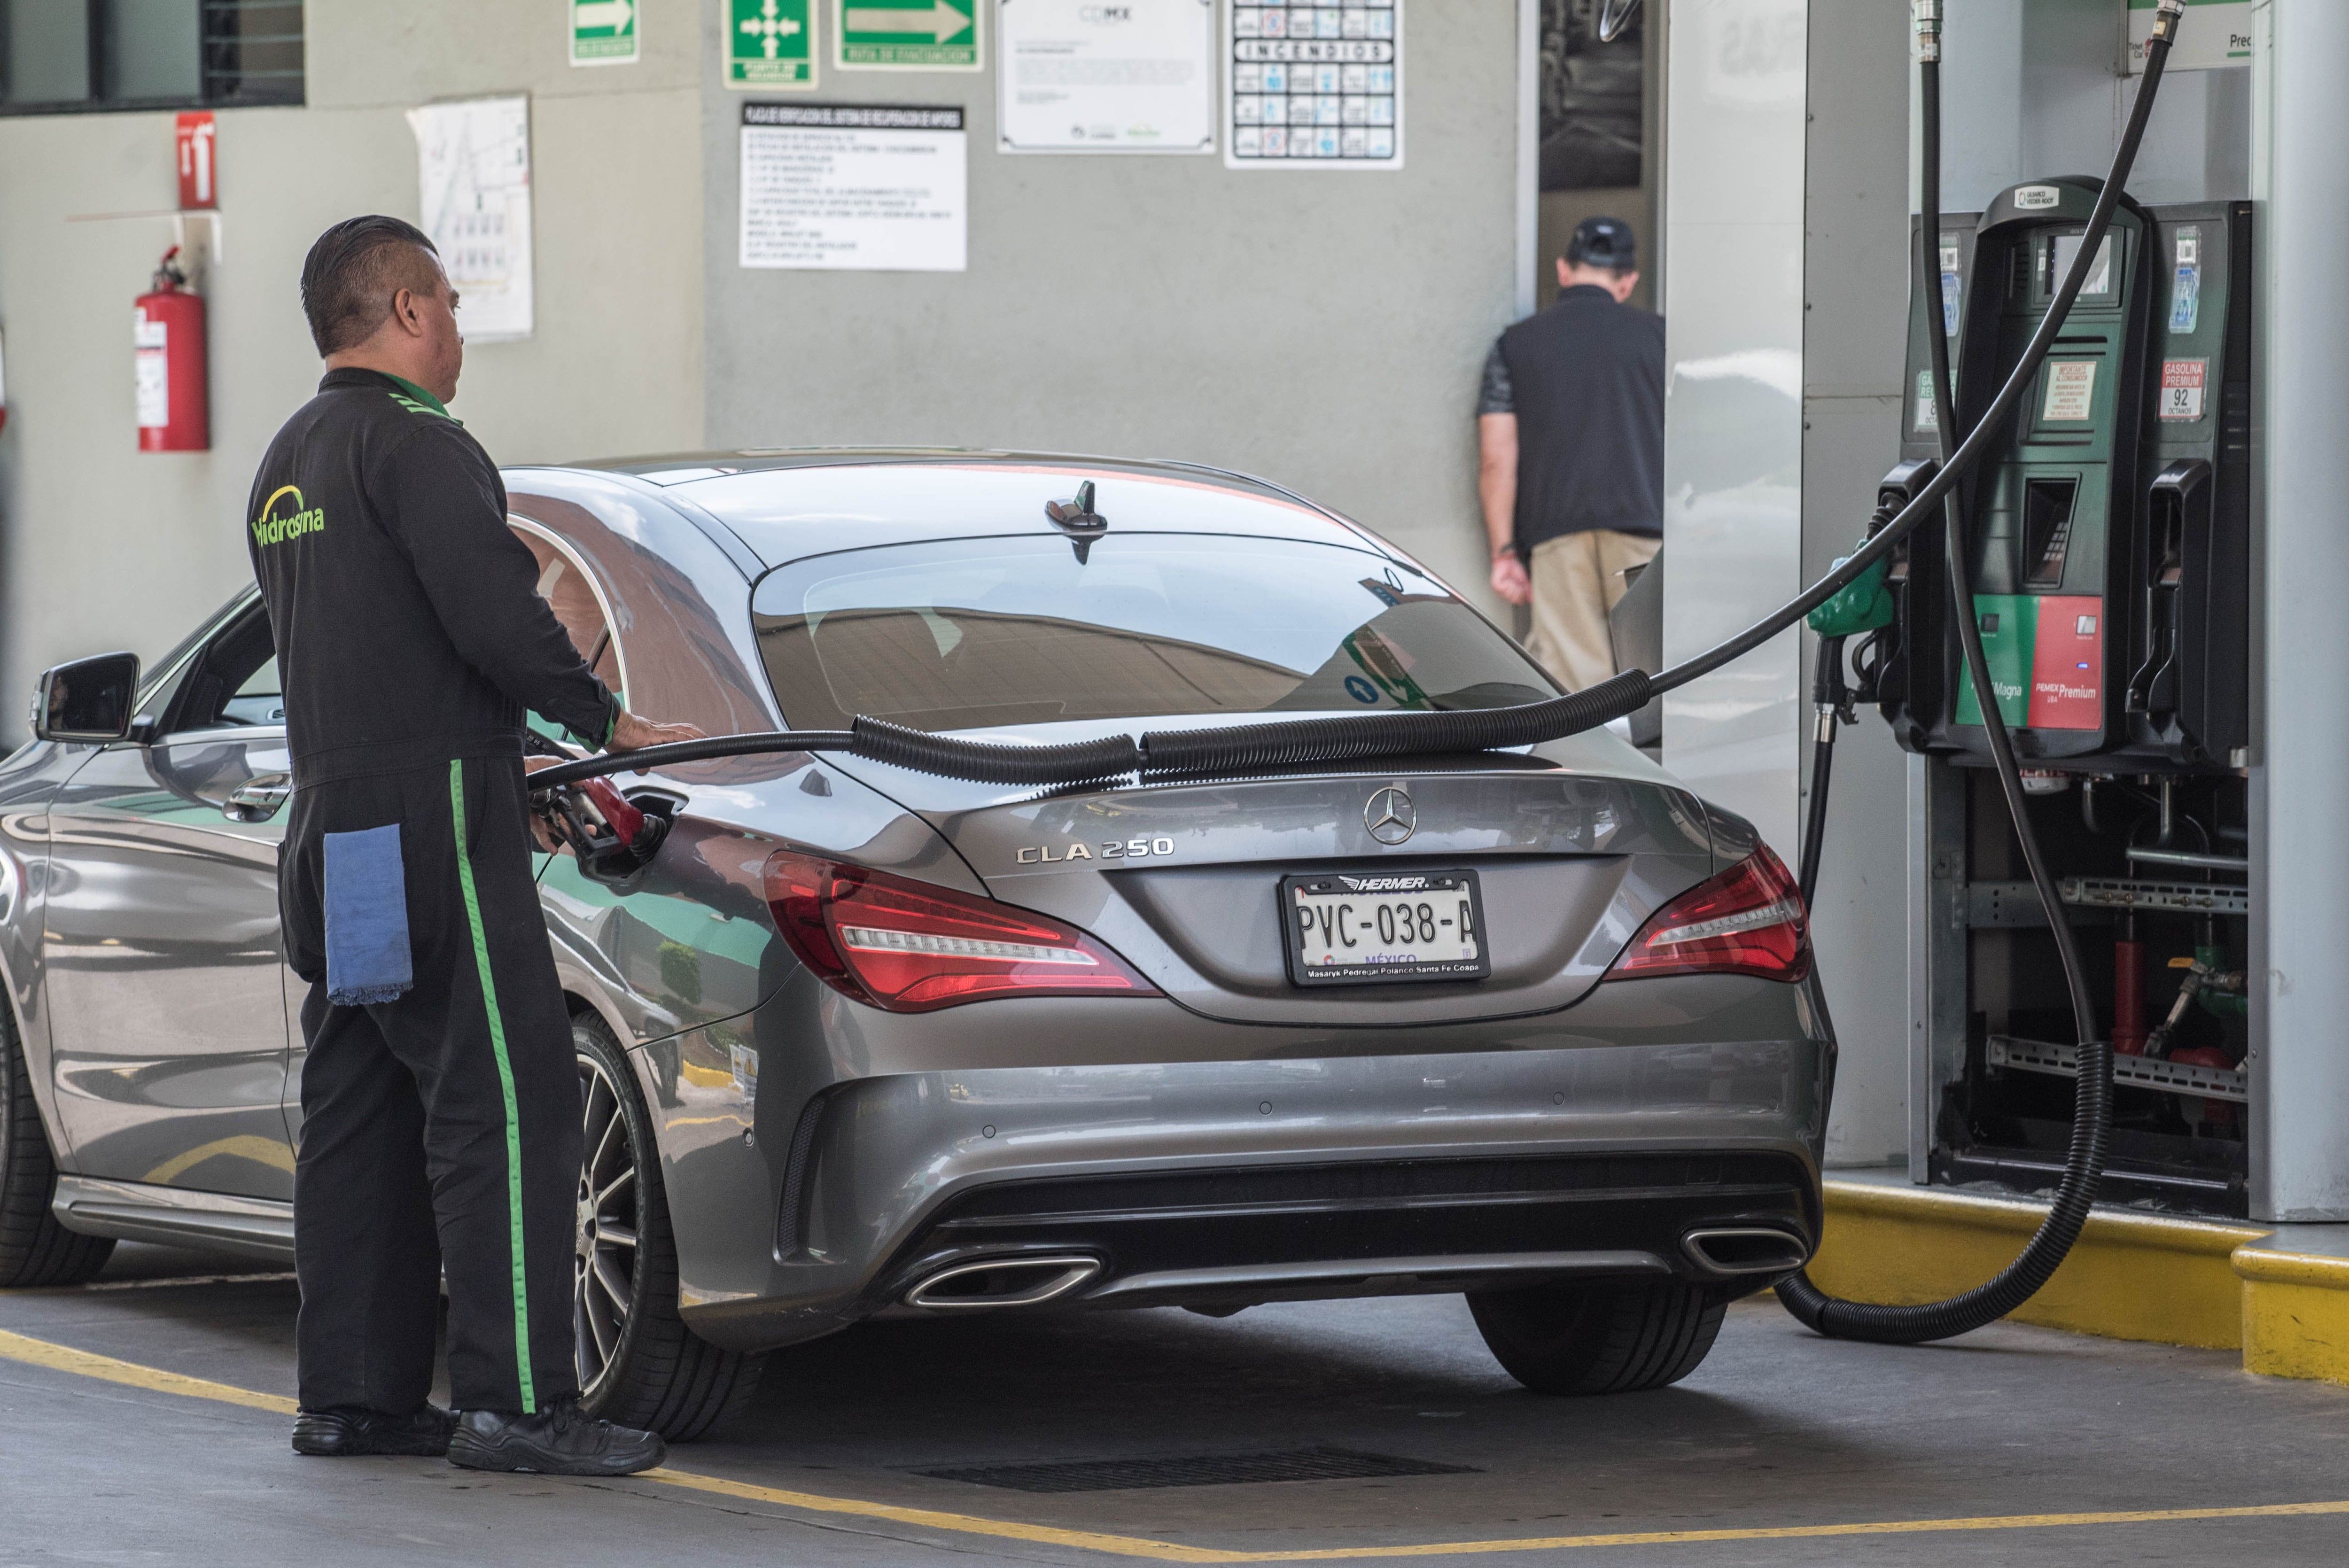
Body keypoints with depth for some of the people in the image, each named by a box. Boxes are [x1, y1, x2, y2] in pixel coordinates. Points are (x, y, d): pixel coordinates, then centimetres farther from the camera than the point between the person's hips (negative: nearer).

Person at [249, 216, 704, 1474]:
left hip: (335, 825, 10)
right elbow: (495, 615, -21)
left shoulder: (289, 463, 20)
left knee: (360, 1112, 12)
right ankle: (514, 1403, -14)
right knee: (504, 1100, -10)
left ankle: (352, 1393, 13)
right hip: (431, 817, -10)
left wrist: (496, 756, 21)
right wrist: (603, 721, -6)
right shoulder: (412, 441, -11)